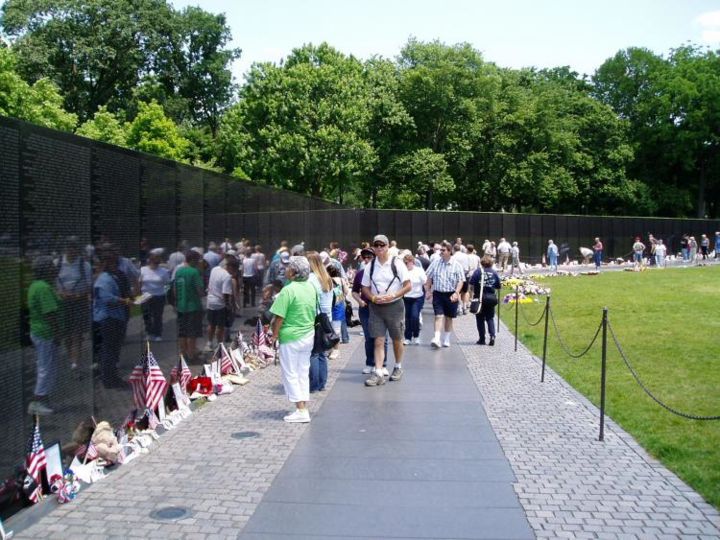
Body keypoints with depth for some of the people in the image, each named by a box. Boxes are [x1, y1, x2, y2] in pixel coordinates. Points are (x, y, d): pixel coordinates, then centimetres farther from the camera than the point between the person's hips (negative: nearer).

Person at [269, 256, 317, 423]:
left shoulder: (288, 290, -18)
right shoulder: (311, 287, 5)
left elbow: (279, 316, -18)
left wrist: (275, 335, -6)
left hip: (291, 338, -7)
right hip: (309, 336, 7)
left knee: (290, 374, 2)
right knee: (303, 373, 14)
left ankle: (301, 411, 0)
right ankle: (303, 407, 17)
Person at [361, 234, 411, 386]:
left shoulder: (397, 264, -6)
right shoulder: (370, 266, 4)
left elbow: (408, 286, -7)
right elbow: (365, 288, 9)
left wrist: (392, 296, -18)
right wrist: (373, 298, -10)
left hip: (394, 306, -2)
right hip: (376, 307, 2)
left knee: (397, 339, 11)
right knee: (378, 341, -2)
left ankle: (398, 367, 30)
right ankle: (378, 373, -3)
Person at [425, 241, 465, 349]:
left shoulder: (456, 265, -3)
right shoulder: (435, 263, 3)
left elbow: (460, 281, -4)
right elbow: (429, 278, 11)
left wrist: (456, 293, -16)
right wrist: (428, 291, 6)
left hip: (451, 295, 0)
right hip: (438, 294, 0)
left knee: (448, 318, 11)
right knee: (439, 316, -11)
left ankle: (446, 340, 24)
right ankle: (437, 339, -19)